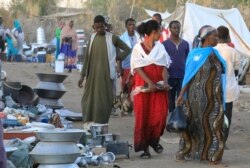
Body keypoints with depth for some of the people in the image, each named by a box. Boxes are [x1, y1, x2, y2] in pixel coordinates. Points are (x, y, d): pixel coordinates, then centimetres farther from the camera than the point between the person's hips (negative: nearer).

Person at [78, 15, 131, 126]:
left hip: (106, 74, -3)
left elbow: (127, 49, 7)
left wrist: (117, 58, -4)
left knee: (104, 99, -3)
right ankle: (89, 123, 8)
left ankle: (101, 124, 3)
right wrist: (82, 75, 7)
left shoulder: (112, 38, -2)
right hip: (92, 74, 3)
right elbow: (87, 57, 10)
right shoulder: (92, 37, 8)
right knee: (89, 98, 1)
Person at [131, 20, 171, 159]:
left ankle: (154, 140, 16)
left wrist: (165, 81, -14)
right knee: (143, 116, -1)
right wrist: (149, 83, -21)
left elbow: (164, 67, 4)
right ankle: (144, 146, 6)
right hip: (143, 85, -3)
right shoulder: (138, 48, -2)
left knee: (160, 114, -5)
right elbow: (138, 68, -9)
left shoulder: (160, 47, 8)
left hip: (158, 85, 3)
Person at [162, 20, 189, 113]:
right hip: (170, 77, -1)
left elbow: (187, 60, 10)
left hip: (182, 77, 1)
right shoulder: (165, 44, 0)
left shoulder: (185, 44, 6)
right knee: (170, 100, 8)